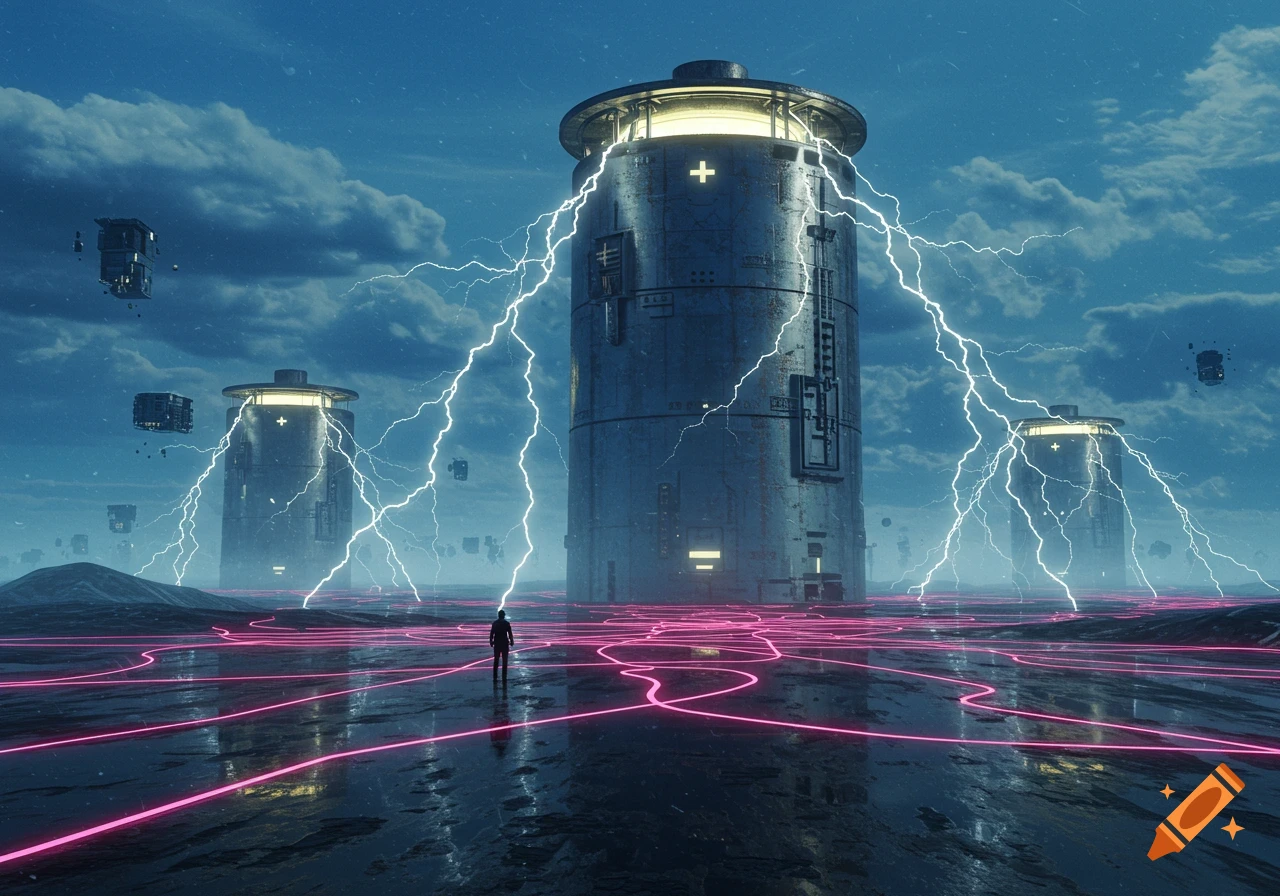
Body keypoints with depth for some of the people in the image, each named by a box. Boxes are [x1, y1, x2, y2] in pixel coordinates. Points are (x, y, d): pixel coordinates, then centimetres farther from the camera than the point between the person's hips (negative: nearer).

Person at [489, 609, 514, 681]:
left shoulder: (494, 623, -1)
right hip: (505, 643, -2)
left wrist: (491, 641, 11)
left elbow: (491, 633, 0)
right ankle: (504, 677, 1)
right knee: (504, 661, 4)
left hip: (497, 643, 2)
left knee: (496, 660, 11)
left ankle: (495, 677, 11)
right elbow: (510, 634, -7)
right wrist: (511, 641, 5)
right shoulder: (507, 623, -8)